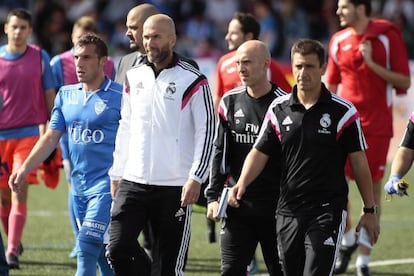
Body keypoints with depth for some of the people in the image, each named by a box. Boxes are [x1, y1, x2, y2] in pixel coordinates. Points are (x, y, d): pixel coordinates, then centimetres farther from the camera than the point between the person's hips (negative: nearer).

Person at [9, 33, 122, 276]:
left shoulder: (119, 96, -8)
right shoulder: (66, 95, 11)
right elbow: (51, 137, 14)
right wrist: (25, 169, 5)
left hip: (107, 185, -6)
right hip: (78, 186, 6)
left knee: (87, 249, -15)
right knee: (102, 256, 12)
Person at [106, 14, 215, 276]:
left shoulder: (192, 80, -4)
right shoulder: (134, 77, 12)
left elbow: (206, 133, -6)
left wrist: (195, 178, -14)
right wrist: (117, 175, 15)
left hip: (175, 187, -4)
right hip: (133, 183, 4)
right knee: (118, 247, -10)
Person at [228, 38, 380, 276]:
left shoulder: (343, 112, -4)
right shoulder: (278, 109, 5)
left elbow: (359, 162, 0)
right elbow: (260, 152, 7)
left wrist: (370, 210, 2)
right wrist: (242, 183, -12)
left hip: (328, 211, -4)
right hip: (289, 211, 4)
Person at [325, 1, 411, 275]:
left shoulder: (388, 36, -6)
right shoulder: (338, 41, 6)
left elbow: (404, 82, -7)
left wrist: (372, 64, -18)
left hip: (377, 125, -3)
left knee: (372, 188, 1)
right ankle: (348, 239, 15)